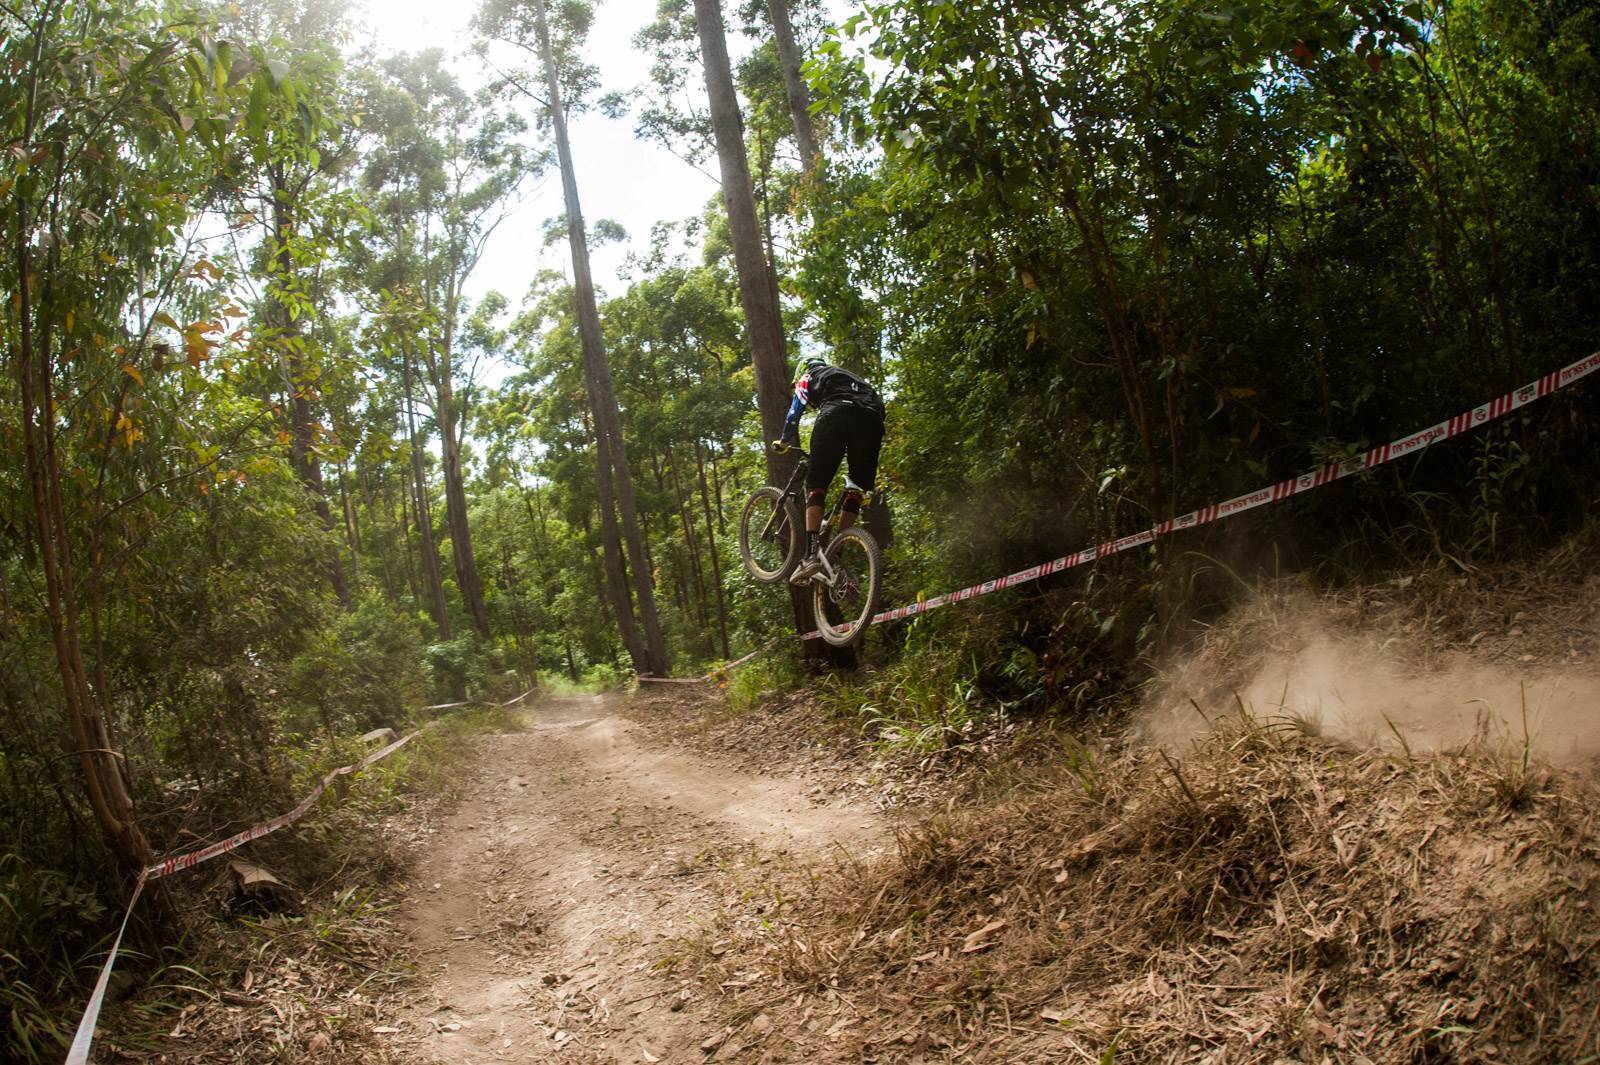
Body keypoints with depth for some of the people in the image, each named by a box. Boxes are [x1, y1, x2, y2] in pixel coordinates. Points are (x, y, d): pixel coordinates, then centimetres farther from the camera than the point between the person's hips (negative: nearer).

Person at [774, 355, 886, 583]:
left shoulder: (808, 377, 30)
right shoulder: (849, 376, 44)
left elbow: (795, 412, 20)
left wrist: (785, 442, 36)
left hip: (836, 414, -4)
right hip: (873, 417, 4)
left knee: (816, 484, -2)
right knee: (857, 486, 15)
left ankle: (811, 555, -16)